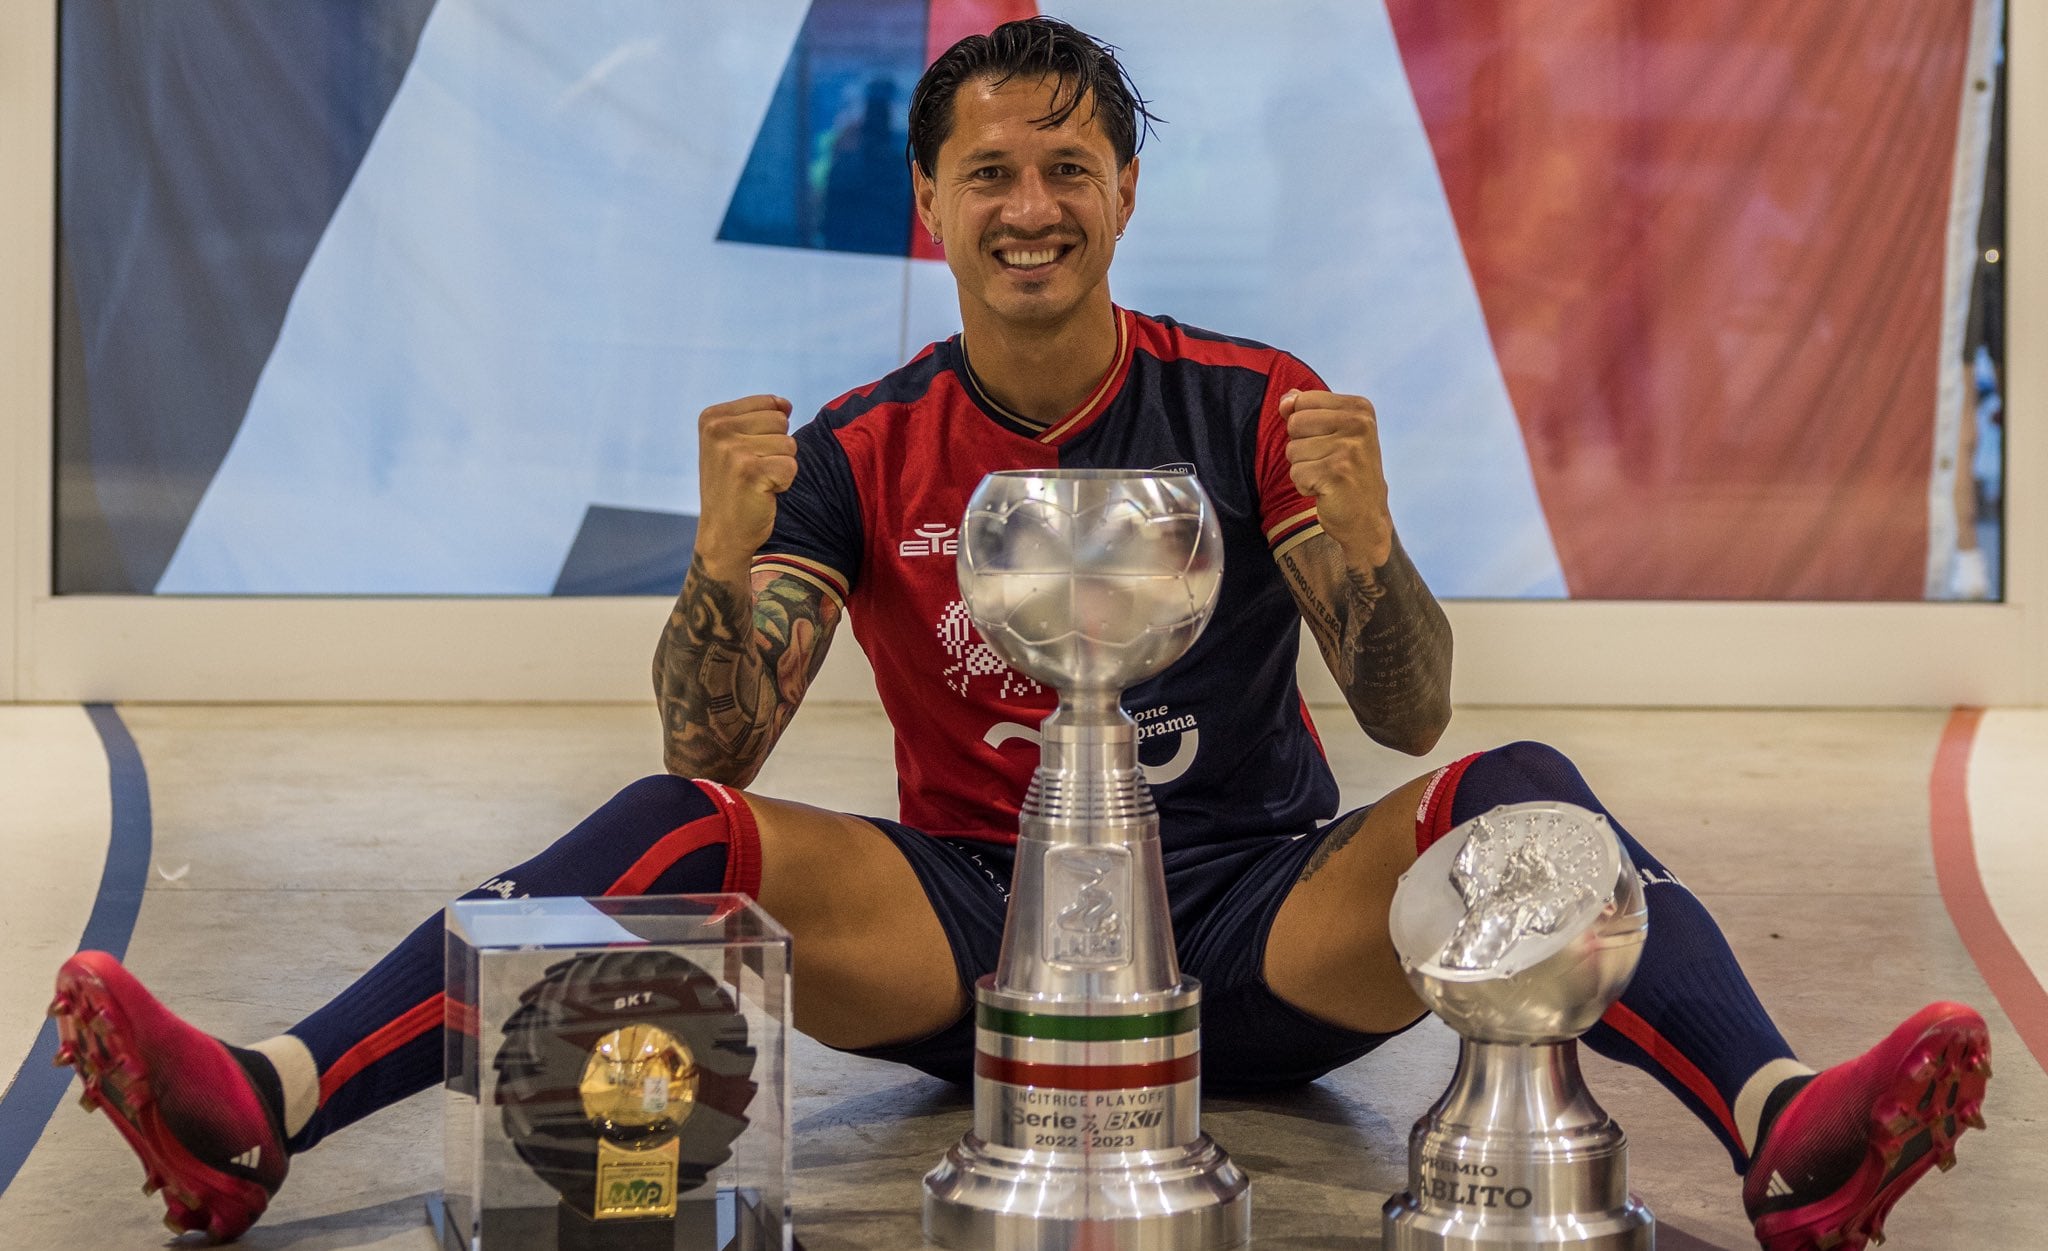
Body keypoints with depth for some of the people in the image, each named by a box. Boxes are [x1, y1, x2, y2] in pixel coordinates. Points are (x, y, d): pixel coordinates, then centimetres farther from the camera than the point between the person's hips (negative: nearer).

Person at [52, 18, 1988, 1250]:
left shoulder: (1255, 410, -1)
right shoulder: (859, 452, 1)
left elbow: (1408, 718, -8)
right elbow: (719, 750, -7)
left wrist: (1363, 546, -28)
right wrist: (723, 567, -27)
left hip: (1255, 930, 0)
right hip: (968, 928, 1)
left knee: (1512, 795, -25)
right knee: (686, 831, -22)